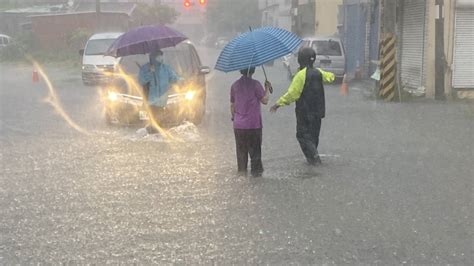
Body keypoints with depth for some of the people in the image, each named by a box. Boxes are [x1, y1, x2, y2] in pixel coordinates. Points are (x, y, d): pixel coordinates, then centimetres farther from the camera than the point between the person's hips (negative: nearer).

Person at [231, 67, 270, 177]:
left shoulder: (235, 85, 4)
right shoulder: (255, 84, -11)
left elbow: (232, 105, 10)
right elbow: (264, 100, -9)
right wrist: (267, 88, 4)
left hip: (239, 125, 4)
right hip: (254, 123, -3)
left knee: (241, 149, 14)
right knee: (255, 149, 7)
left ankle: (242, 170, 19)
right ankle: (256, 170, 9)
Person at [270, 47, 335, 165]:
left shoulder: (301, 75, -18)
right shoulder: (319, 72, 2)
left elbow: (292, 93, -22)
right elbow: (330, 77, 24)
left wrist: (279, 103, -17)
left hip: (304, 111, -6)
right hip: (318, 111, 6)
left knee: (303, 134, 3)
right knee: (314, 134, 18)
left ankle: (314, 156, -10)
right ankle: (312, 156, 25)